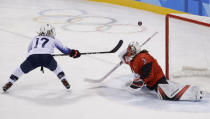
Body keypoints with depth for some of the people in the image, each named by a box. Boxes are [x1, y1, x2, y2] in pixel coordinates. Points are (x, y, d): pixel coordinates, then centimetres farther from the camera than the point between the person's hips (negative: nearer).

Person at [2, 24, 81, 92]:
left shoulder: (35, 39, 35)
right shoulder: (53, 40, 29)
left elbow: (29, 50, 44)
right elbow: (63, 49, 35)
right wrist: (72, 52, 51)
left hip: (32, 57, 1)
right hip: (47, 57, -1)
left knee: (21, 69, 26)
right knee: (55, 67, 31)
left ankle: (9, 83, 24)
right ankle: (64, 81, 24)